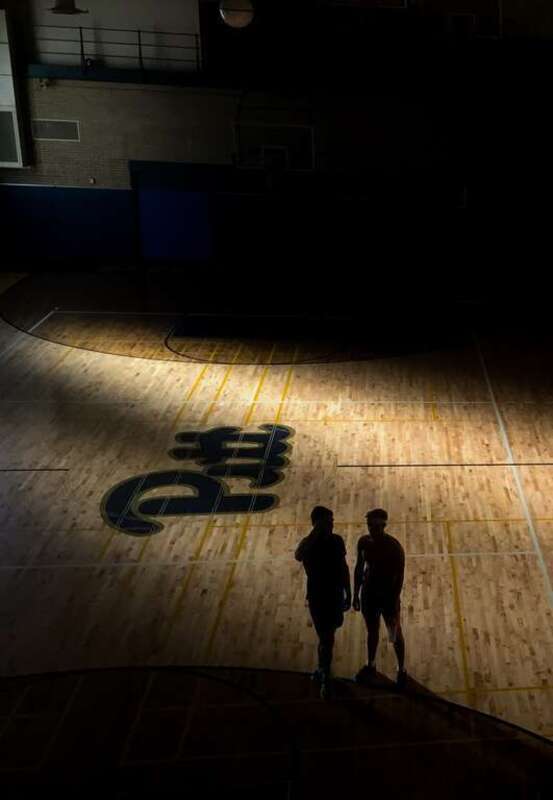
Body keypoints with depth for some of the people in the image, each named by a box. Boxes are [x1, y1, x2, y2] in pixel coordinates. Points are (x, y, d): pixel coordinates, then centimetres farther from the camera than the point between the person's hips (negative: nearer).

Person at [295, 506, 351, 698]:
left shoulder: (337, 541, -3)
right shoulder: (308, 543, -19)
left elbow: (343, 567, 8)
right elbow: (298, 556, -44)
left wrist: (348, 594, 11)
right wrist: (316, 531, -43)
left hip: (336, 595, 5)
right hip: (318, 597, -5)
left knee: (328, 635, 21)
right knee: (327, 638, -2)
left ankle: (322, 669, 43)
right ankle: (325, 679, 15)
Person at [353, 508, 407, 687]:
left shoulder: (394, 547, -22)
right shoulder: (363, 542, -8)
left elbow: (399, 575, -16)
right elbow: (359, 568, 3)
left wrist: (395, 600, -18)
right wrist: (355, 594, 6)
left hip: (388, 594, -4)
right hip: (368, 593, 4)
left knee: (395, 635, 13)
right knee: (372, 631, 22)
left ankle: (401, 670, 31)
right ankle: (371, 666, 42)